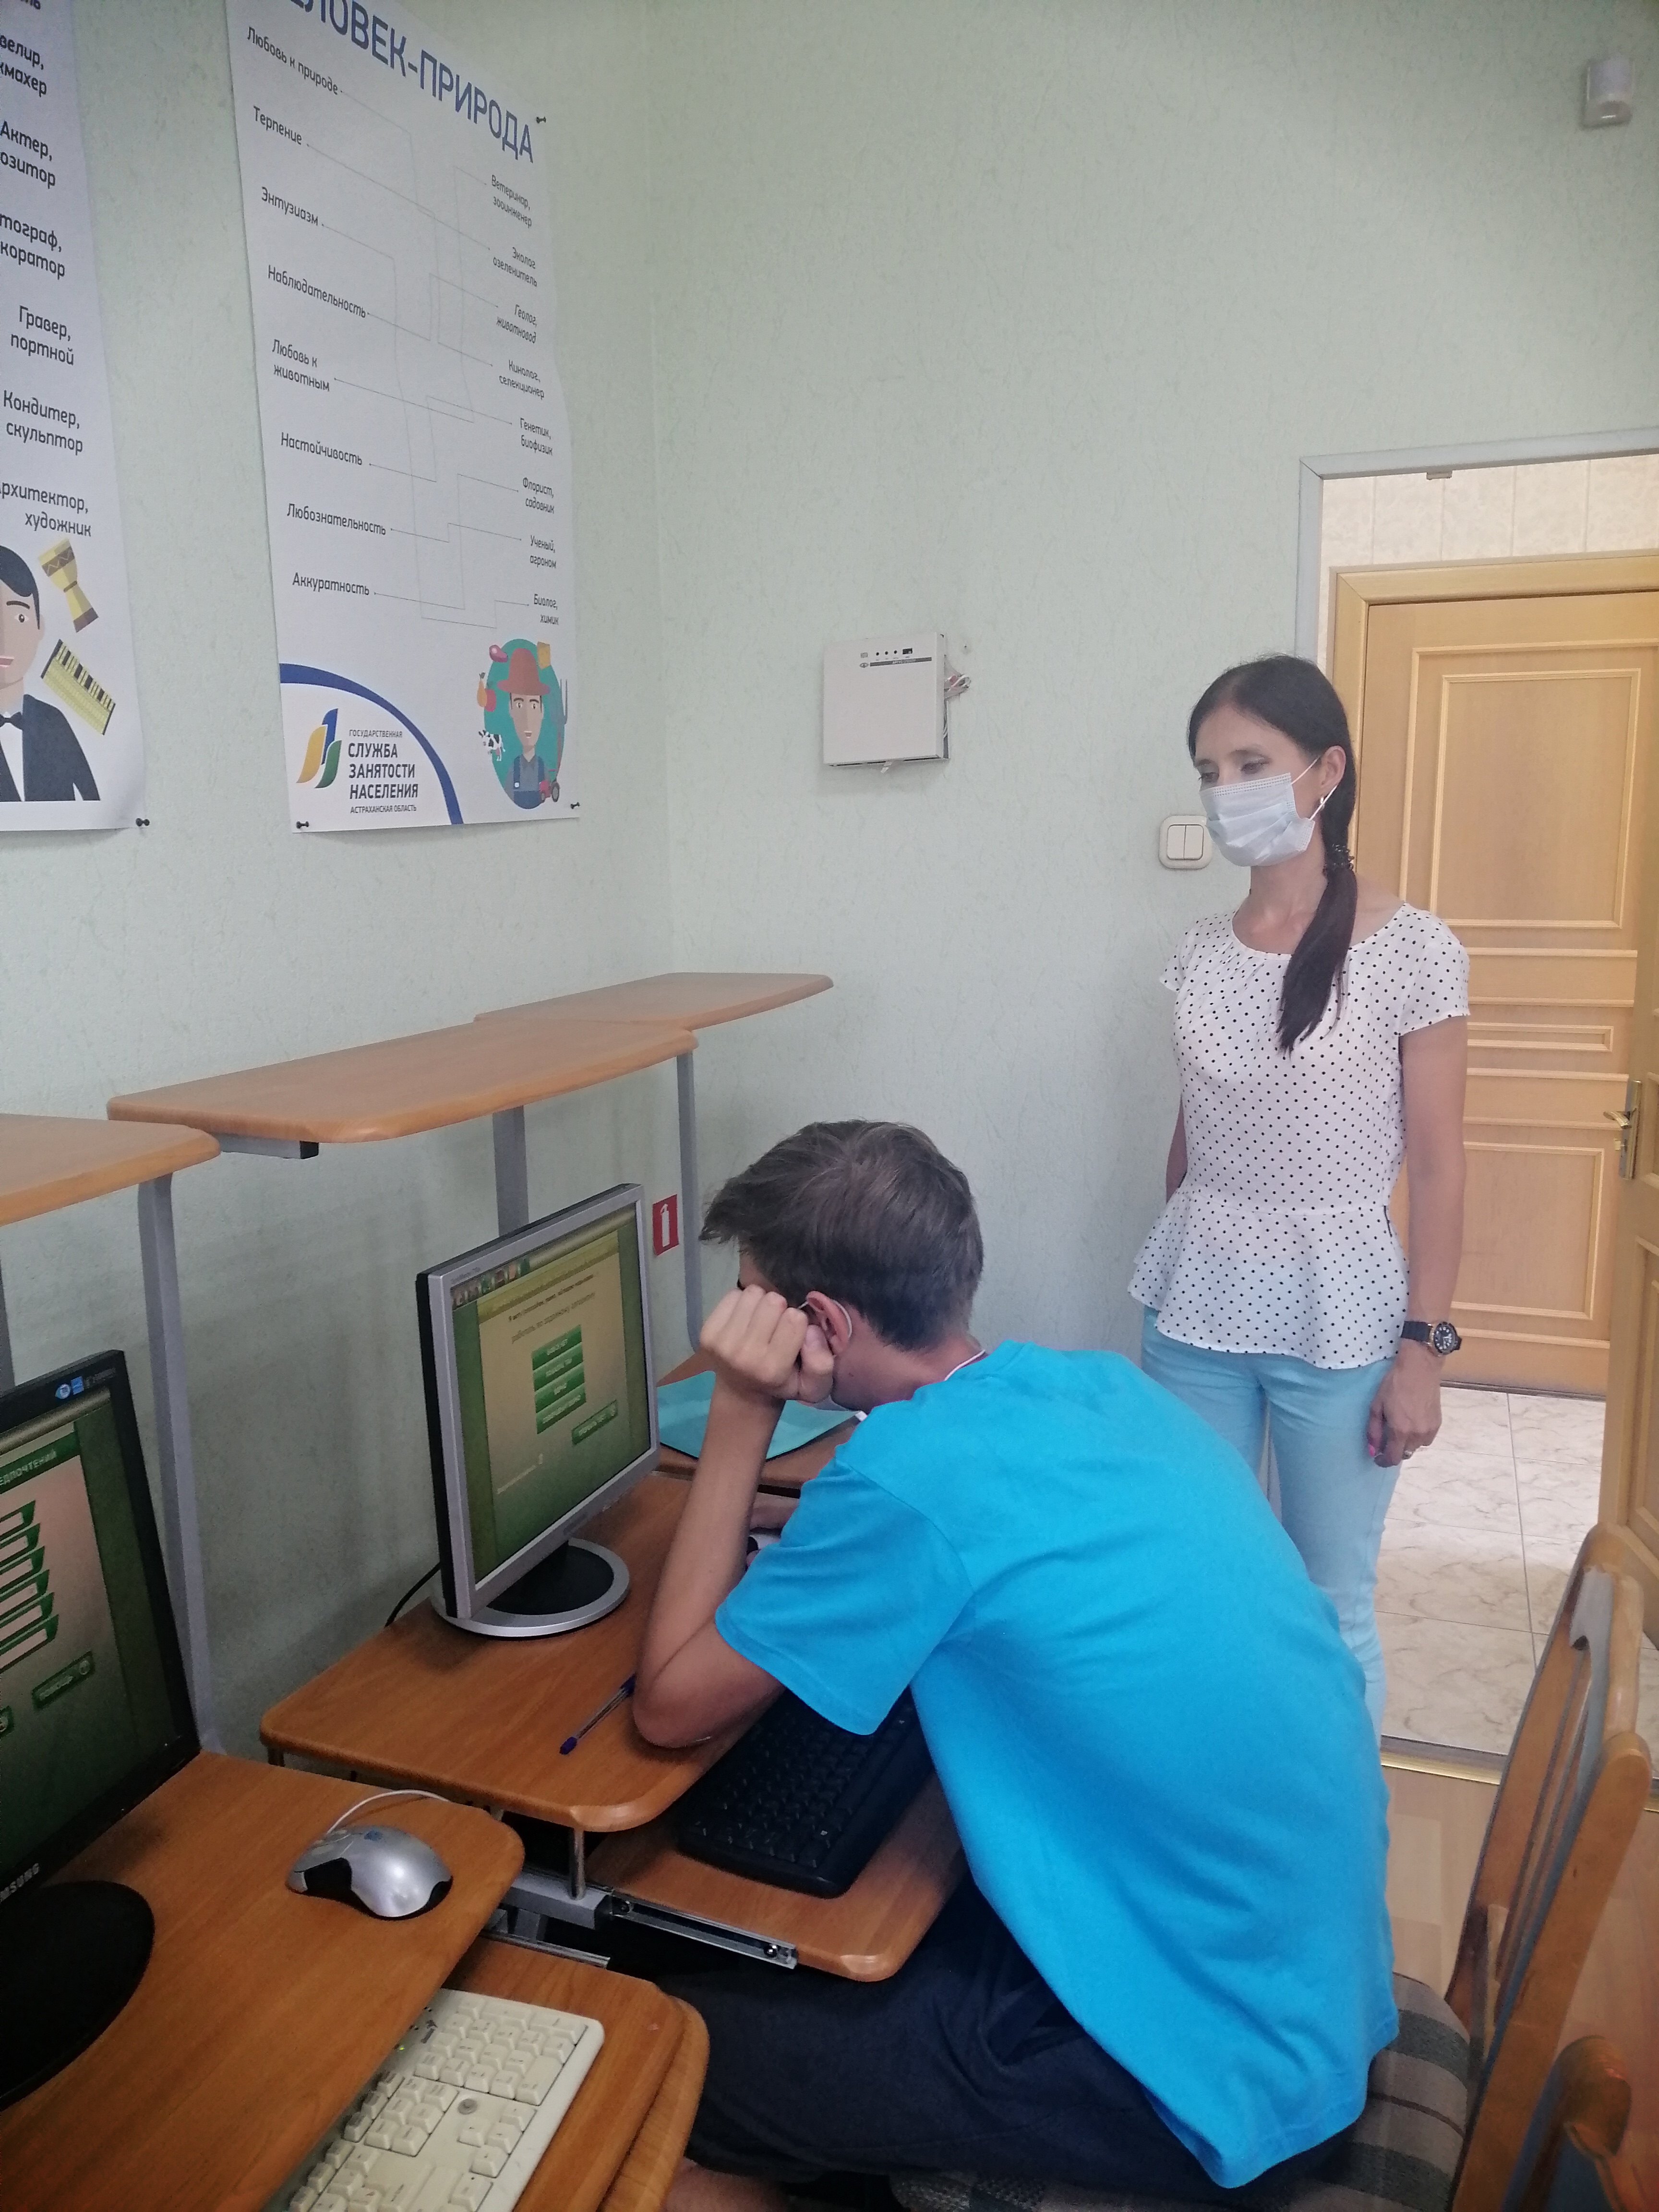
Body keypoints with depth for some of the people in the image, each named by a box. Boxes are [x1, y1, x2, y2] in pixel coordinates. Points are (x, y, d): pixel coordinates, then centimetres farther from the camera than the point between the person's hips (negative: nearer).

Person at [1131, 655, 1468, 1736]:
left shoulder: (1413, 950, -9)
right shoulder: (1201, 952, 3)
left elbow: (1438, 1168, -7)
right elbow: (1191, 1135, 9)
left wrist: (1423, 1346, -9)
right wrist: (1175, 1292, 13)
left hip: (1338, 1315, -4)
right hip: (1197, 1310, 4)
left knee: (1333, 1606, 8)